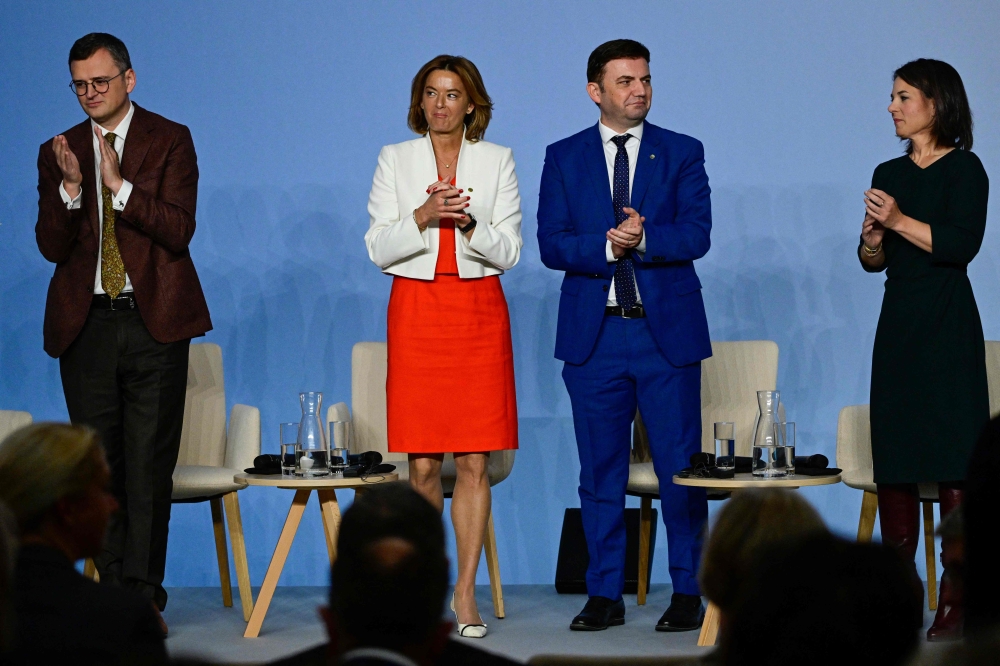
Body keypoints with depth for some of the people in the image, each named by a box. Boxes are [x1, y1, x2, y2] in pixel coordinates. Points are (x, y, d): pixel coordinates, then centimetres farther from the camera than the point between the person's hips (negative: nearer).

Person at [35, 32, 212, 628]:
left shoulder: (170, 141, 2)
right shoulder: (59, 153, 11)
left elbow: (179, 230, -9)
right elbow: (52, 247, 3)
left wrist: (119, 183, -19)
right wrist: (70, 186, -13)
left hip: (152, 320, -3)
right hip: (86, 324, 3)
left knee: (149, 461, -5)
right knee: (98, 462, 5)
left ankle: (142, 586, -2)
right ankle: (114, 583, 11)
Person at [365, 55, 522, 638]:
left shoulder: (497, 160, 7)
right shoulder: (395, 160, 8)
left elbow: (509, 251, 2)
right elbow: (379, 248, 1)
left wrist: (468, 224, -16)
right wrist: (423, 216, -16)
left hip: (479, 311, 0)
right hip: (417, 311, 0)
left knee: (474, 462, -3)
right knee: (423, 464, -2)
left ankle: (466, 593, 2)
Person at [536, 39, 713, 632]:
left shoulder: (683, 154, 5)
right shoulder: (564, 158, 7)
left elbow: (696, 235, -7)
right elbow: (552, 244, -1)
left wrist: (642, 238, -22)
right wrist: (607, 246, -17)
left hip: (667, 332, -1)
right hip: (594, 334, 1)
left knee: (681, 470, 0)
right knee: (600, 472, 5)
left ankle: (688, 593, 9)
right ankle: (606, 595, 13)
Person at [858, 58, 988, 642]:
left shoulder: (963, 169, -4)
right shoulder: (889, 174, 15)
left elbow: (962, 244, -15)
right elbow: (873, 262, 14)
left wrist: (901, 221, -16)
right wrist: (873, 234, -6)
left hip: (947, 329, -7)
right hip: (898, 325, 7)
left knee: (953, 463, -8)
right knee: (894, 462, 5)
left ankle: (959, 599, -8)